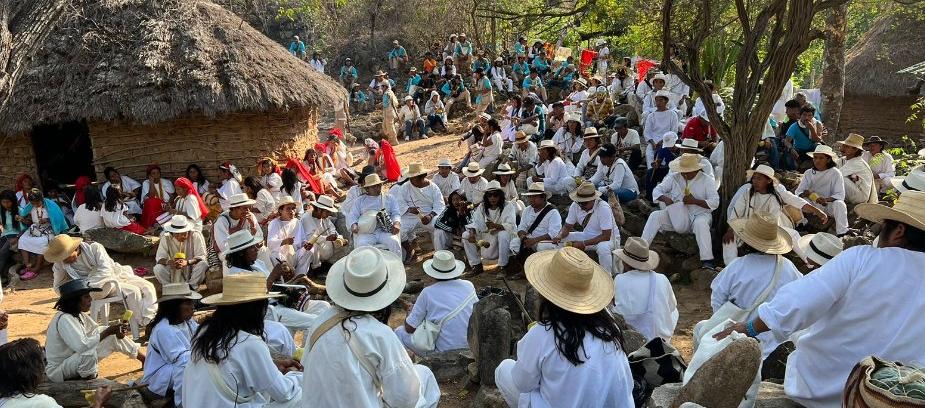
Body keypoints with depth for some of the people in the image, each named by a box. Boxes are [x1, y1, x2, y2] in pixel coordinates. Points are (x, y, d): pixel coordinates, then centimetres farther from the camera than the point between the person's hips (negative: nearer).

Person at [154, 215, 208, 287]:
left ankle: (191, 287, -17)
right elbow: (159, 258, -10)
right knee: (157, 268, -23)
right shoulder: (166, 238, -6)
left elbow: (202, 256, -18)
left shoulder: (195, 236, -12)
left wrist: (187, 262, -36)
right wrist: (169, 262, -34)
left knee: (203, 264, -30)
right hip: (174, 274, 1)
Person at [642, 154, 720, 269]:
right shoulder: (674, 178, 7)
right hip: (676, 216, 3)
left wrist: (695, 201, -22)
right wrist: (665, 198, -17)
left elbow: (715, 202, -9)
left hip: (699, 215, -3)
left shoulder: (707, 180, -1)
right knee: (655, 216, -19)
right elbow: (656, 190, 6)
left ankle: (707, 261, -38)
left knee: (700, 223, -38)